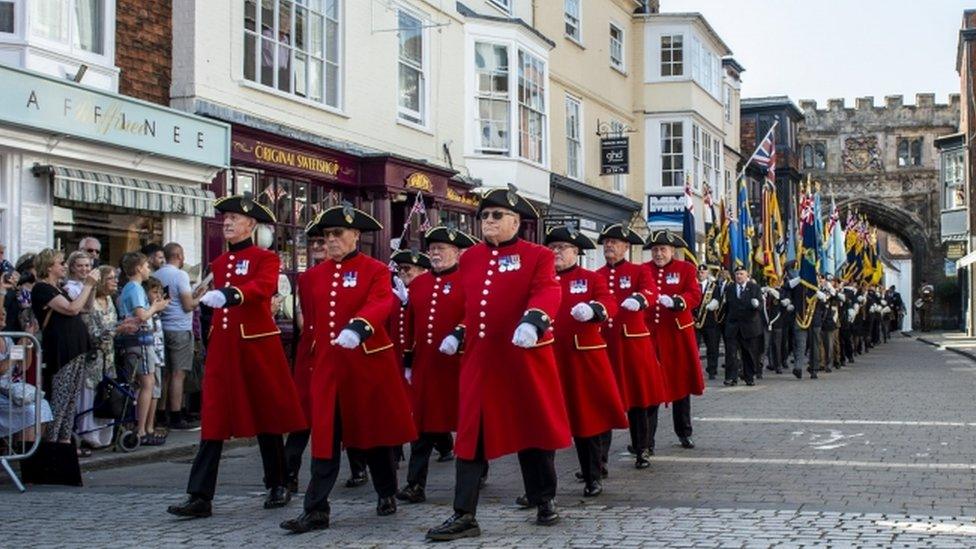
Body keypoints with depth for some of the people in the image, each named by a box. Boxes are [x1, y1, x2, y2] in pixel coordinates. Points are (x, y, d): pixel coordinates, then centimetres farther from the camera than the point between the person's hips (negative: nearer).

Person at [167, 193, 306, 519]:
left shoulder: (266, 259, -5)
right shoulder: (217, 263, 15)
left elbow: (263, 287, -26)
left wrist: (230, 294, -43)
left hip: (257, 347, -5)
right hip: (222, 349, 5)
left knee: (266, 417, 7)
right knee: (213, 421, -1)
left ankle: (278, 487, 21)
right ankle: (200, 496, -3)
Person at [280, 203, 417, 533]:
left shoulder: (376, 270, -5)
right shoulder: (315, 275, 10)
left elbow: (380, 305, -24)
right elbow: (313, 320, 16)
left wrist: (357, 327, -42)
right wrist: (313, 360, 16)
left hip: (369, 364, -3)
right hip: (328, 366, 3)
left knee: (375, 432, 10)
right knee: (325, 438, -1)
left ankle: (387, 495, 29)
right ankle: (316, 510, -1)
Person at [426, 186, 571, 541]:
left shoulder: (538, 256, -4)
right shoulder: (469, 258, 12)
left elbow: (547, 293, -20)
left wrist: (533, 320, -39)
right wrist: (460, 333, 11)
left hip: (524, 360, -4)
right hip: (479, 361, 4)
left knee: (534, 429, 10)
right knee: (471, 435, 0)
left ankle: (544, 500, 29)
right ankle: (464, 516, 3)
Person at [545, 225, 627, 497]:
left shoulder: (592, 279, 4)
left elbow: (610, 305, -12)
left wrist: (592, 309, -33)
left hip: (584, 359, -2)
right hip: (549, 358, 2)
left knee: (589, 417, 6)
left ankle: (593, 478, 19)